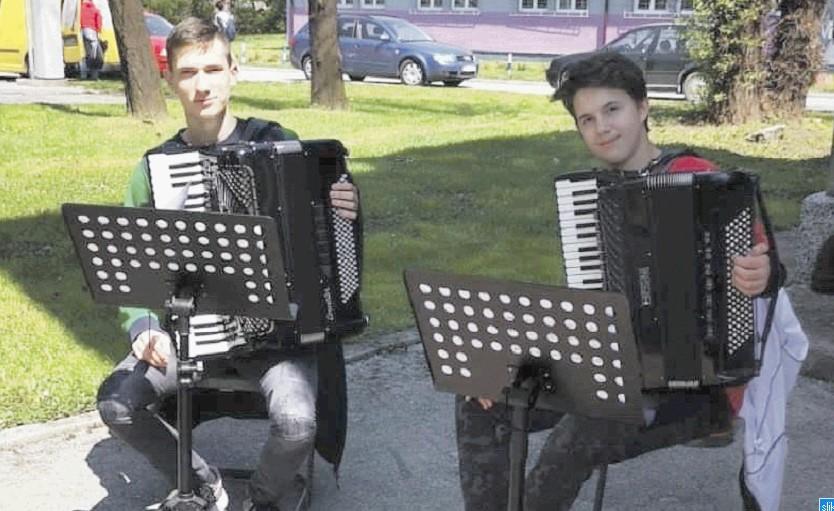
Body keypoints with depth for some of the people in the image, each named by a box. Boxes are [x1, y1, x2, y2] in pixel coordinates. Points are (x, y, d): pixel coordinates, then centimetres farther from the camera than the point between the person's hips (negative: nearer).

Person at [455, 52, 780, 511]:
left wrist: (760, 275, -36)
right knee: (480, 403, -6)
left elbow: (761, 266, -11)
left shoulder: (699, 181, -11)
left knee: (580, 435, -32)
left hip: (694, 384, -6)